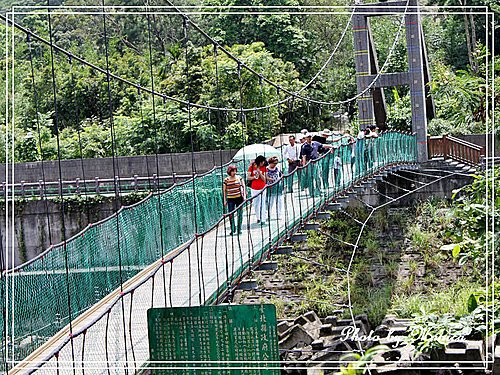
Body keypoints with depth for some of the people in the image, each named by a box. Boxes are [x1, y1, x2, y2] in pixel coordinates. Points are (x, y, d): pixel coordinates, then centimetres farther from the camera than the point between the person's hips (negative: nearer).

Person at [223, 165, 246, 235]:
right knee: (231, 215, -5)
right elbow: (224, 190, 6)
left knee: (240, 214, 4)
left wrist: (244, 195, -5)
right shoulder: (226, 180, -2)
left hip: (239, 198, 1)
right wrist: (225, 200, 5)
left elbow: (243, 187, 5)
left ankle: (239, 229, 16)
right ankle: (233, 229, 9)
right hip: (230, 199, -1)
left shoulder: (239, 178, 0)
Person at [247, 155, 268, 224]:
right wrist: (255, 177, -17)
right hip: (254, 189, 1)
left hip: (262, 188, -1)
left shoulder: (263, 168, -1)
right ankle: (258, 218, 23)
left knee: (262, 204, -4)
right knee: (255, 204, 9)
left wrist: (260, 173, -18)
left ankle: (263, 219, -4)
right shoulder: (251, 167, -2)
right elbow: (248, 177, -2)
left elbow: (264, 179, -5)